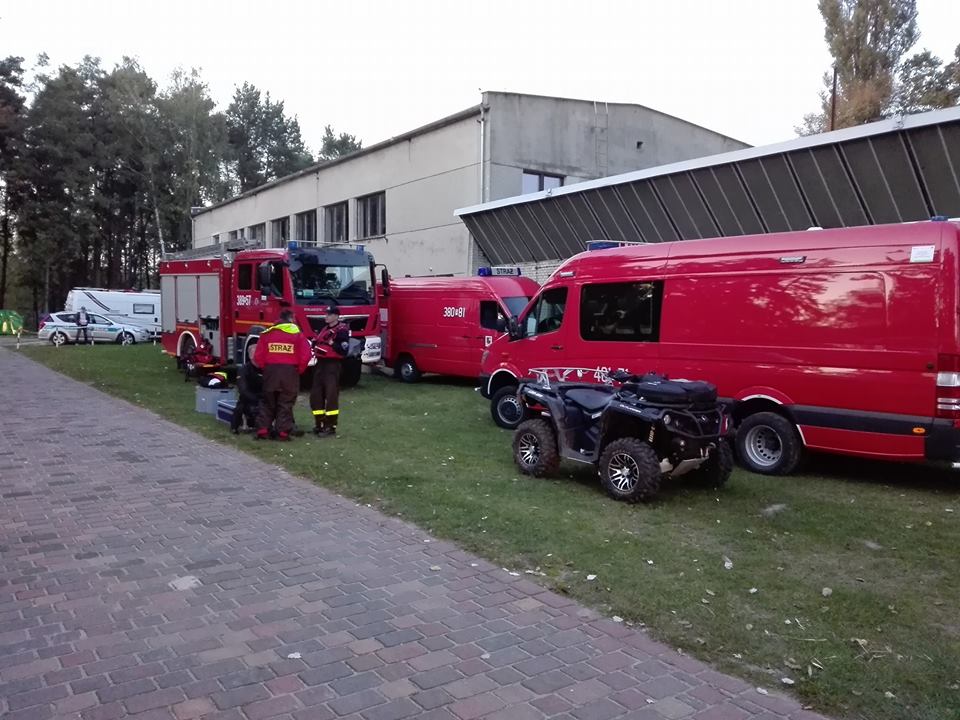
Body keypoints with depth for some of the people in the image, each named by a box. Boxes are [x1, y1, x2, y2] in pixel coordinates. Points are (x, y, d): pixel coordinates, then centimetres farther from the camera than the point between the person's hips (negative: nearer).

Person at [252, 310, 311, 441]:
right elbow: (305, 355, -10)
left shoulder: (267, 333, 4)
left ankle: (262, 430, 10)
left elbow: (258, 356, 1)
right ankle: (283, 432, 2)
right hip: (290, 372, -2)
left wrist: (265, 368, 14)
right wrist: (299, 370, 5)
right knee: (286, 403, 5)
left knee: (267, 402, 14)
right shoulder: (297, 334, -3)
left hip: (270, 371, 2)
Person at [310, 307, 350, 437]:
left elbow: (344, 351, -17)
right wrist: (314, 344, 8)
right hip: (320, 364, 9)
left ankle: (331, 427, -5)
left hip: (332, 365, -9)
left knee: (331, 396, -9)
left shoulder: (342, 331, -8)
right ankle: (319, 424, 20)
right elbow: (316, 344, 29)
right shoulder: (323, 329, 18)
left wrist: (332, 344, -25)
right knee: (316, 395, 10)